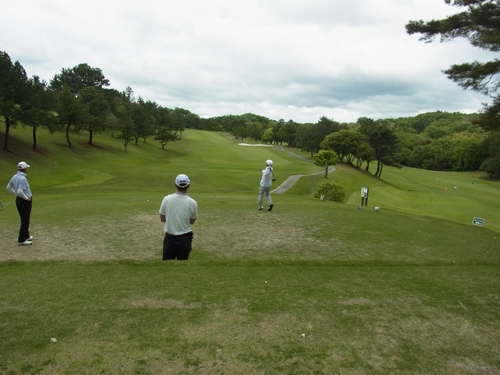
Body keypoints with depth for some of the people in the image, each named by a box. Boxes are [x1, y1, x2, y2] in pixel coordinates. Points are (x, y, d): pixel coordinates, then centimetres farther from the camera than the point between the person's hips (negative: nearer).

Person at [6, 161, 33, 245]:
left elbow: (8, 187, 17)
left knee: (24, 219, 21)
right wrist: (26, 198, -17)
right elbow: (20, 191, -30)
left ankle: (26, 236, 33)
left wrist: (15, 194, 18)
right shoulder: (23, 179, -23)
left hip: (18, 200, 9)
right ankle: (21, 240, 4)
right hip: (25, 201, -9)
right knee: (25, 221, -1)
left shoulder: (14, 177, 5)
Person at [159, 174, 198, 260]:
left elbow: (162, 219, 3)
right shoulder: (192, 203, -11)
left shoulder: (167, 199, -8)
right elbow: (192, 222, 3)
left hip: (169, 237, 1)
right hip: (185, 238, -1)